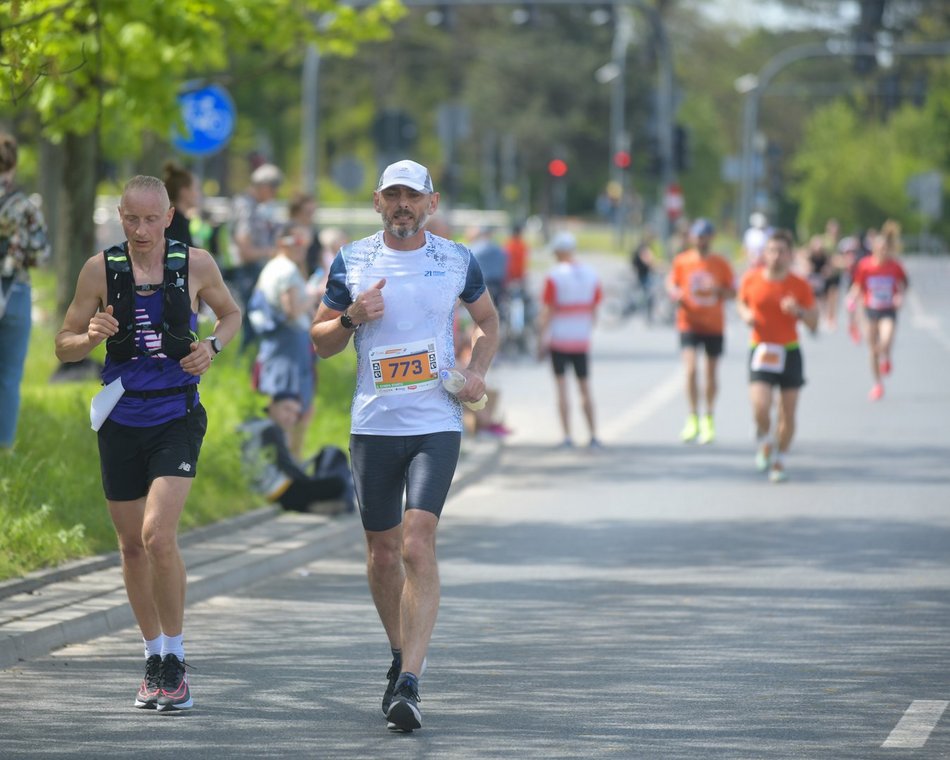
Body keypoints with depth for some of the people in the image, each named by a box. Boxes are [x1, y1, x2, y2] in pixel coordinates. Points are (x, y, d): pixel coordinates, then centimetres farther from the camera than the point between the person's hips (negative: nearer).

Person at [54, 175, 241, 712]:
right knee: (133, 544, 9)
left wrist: (212, 346, -4)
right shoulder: (101, 270, -1)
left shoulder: (197, 265, -2)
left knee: (159, 534, -18)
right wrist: (92, 336, -18)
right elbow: (64, 346, 5)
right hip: (122, 421, 2)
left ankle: (176, 658, -6)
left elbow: (231, 313, 17)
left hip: (177, 419, -2)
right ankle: (155, 657, 26)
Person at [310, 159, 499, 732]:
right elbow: (321, 342, 10)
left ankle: (409, 686, -20)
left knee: (418, 545, -16)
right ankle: (402, 657, 33)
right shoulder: (352, 261, 4)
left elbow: (488, 320, 21)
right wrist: (352, 317, -11)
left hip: (437, 425, -2)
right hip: (374, 426, 2)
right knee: (383, 551, 9)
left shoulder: (457, 260, 4)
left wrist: (479, 373, 3)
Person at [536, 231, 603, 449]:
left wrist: (542, 336, -2)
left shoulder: (554, 277, -11)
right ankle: (593, 435, 8)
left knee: (562, 387, 2)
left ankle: (567, 436, -2)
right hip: (582, 340, 4)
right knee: (585, 388, 11)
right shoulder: (591, 274, 3)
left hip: (558, 339, -4)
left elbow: (547, 312, -10)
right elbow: (594, 310, 8)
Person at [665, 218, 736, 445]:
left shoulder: (721, 264, 1)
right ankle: (692, 419, -8)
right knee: (691, 369, -16)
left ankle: (708, 420, 23)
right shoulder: (681, 261, 1)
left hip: (714, 326, 1)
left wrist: (719, 291, -18)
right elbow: (671, 283, 11)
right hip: (689, 323, -1)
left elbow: (732, 291, 4)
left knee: (711, 375, 8)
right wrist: (675, 294, -12)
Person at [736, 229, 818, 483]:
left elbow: (814, 323, -1)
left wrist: (799, 311, -21)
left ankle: (779, 461, 20)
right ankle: (764, 441, 16)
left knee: (788, 414, 1)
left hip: (790, 353, 1)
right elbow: (741, 302, 18)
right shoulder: (751, 279, -2)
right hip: (761, 351, -1)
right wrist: (745, 314, -4)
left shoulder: (800, 286, -4)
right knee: (760, 409, -17)